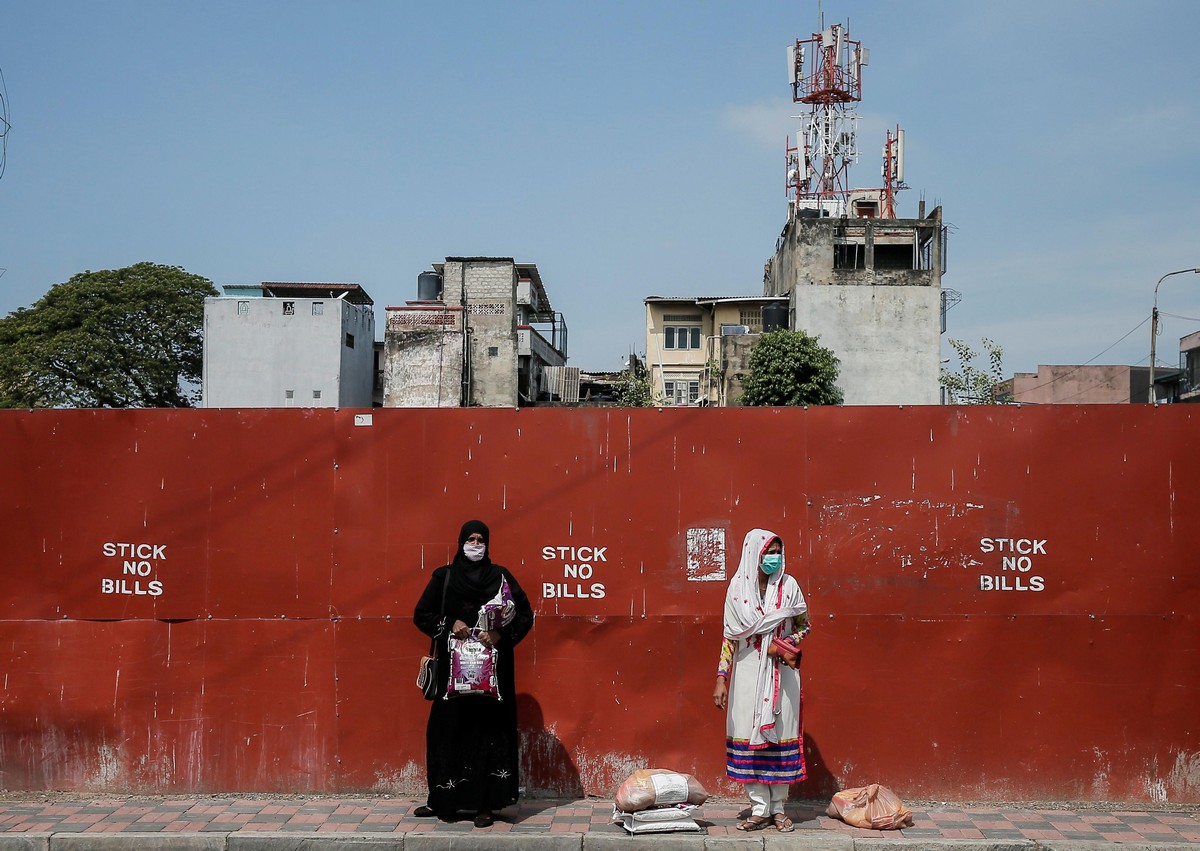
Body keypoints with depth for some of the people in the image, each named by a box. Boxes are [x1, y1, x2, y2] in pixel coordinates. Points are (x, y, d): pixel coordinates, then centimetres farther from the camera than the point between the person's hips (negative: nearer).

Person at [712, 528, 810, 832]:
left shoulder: (788, 585, 0)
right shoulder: (738, 587, 0)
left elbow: (803, 625, 8)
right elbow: (731, 636, 2)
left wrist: (785, 644, -12)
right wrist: (721, 679, -3)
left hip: (782, 673, 0)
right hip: (748, 672, 0)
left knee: (780, 734, 3)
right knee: (750, 736, 1)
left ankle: (778, 807, 13)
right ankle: (760, 808, 9)